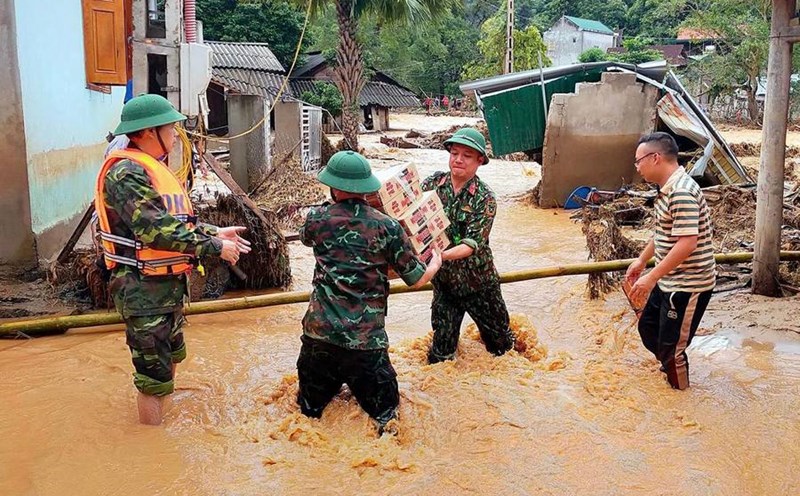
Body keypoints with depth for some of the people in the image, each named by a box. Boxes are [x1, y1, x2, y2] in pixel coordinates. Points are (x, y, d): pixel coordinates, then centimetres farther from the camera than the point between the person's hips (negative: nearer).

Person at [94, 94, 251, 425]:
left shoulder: (151, 168, 13)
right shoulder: (127, 173, -20)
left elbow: (176, 221, 17)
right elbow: (156, 229, -29)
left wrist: (214, 233, 5)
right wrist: (214, 246, -24)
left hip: (168, 286, 11)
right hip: (144, 290, -11)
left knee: (170, 358, 24)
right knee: (154, 374, 0)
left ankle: (161, 421, 43)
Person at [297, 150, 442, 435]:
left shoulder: (318, 219, 1)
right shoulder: (387, 227, -4)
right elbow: (416, 279, 3)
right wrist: (435, 264, 24)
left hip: (319, 333, 2)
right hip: (366, 341, -2)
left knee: (309, 410, 20)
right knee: (386, 416, 10)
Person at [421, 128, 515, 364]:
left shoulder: (485, 198, -15)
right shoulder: (432, 184, -5)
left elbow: (473, 242, -24)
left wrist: (442, 255, -40)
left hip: (478, 281, -1)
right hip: (444, 280, 2)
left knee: (498, 338, 18)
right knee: (442, 346, 9)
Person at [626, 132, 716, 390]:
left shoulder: (682, 193, -25)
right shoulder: (668, 188, 8)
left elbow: (687, 243, -30)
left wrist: (652, 277, -28)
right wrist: (641, 260, 24)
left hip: (688, 285, -10)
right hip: (668, 281, 10)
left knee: (671, 347, 2)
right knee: (648, 327, 22)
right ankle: (671, 367, 43)